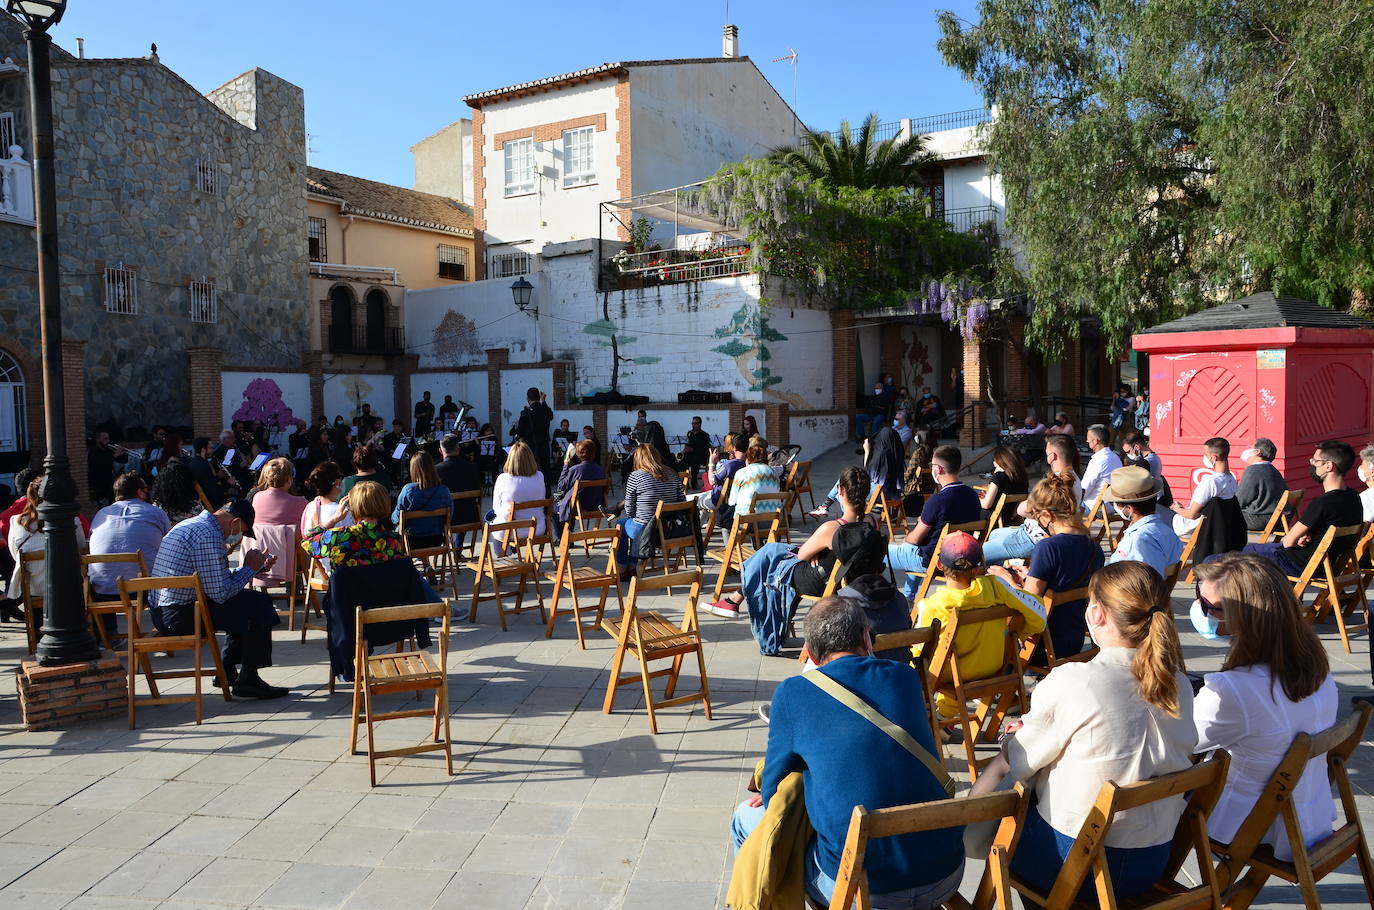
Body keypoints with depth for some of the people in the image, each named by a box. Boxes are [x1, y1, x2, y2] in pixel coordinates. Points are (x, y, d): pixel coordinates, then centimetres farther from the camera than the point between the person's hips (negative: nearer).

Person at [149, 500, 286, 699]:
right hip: (180, 617, -11)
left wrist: (256, 568, 19)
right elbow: (220, 594, -22)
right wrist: (249, 568, -7)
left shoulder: (192, 524, 14)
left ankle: (228, 671, 26)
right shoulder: (209, 536, -20)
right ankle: (247, 680, -3)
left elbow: (213, 578, 22)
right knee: (259, 604, -9)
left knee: (243, 602, 24)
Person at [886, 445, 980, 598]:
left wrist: (905, 539, 9)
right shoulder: (972, 495, -4)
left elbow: (916, 539, -16)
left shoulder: (937, 500, -27)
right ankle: (908, 596, 41)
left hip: (933, 561, -8)